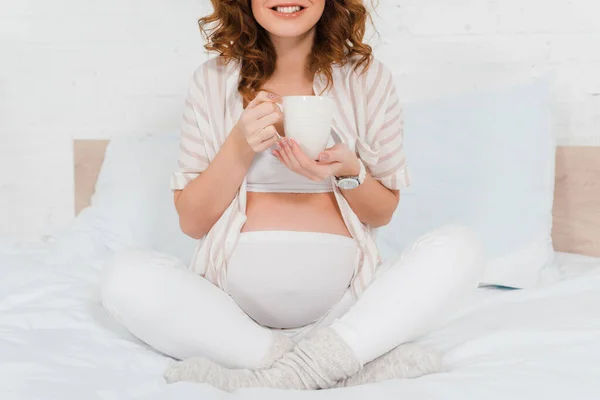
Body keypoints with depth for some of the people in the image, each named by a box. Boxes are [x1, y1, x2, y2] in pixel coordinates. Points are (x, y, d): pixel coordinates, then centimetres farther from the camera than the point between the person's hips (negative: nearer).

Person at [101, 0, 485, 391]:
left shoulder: (365, 76, 6)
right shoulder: (214, 79, 6)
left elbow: (383, 212, 11)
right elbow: (192, 221, 4)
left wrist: (349, 171, -11)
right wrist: (239, 147, -12)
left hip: (343, 306, 0)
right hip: (235, 302, 0)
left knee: (460, 248, -21)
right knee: (125, 274, -26)